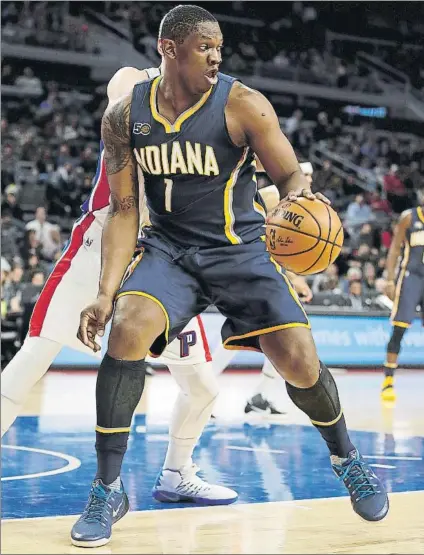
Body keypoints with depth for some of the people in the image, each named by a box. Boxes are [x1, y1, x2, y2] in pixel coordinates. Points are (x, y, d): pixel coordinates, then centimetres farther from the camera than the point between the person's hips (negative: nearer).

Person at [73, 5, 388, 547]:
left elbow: (289, 176, -6)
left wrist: (299, 195, -32)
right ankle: (107, 490, -13)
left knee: (299, 361, -12)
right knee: (127, 330, -27)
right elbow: (123, 210, -1)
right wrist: (106, 292, -11)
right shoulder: (125, 116, -5)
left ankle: (346, 460, 22)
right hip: (168, 246, 1)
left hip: (239, 248, -1)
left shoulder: (243, 106, -13)